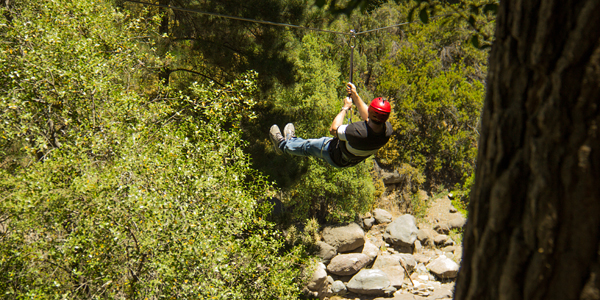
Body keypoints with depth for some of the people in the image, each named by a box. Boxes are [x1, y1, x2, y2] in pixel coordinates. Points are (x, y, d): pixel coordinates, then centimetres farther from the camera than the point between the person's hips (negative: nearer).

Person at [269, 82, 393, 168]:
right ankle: (291, 140, 55)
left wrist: (345, 107, -14)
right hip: (354, 160, 6)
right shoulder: (388, 130, -28)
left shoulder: (359, 132, -46)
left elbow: (333, 129, -26)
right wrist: (355, 96, -1)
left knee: (309, 146, 22)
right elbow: (368, 117, -4)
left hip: (337, 159, -6)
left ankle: (283, 144, 50)